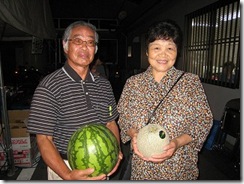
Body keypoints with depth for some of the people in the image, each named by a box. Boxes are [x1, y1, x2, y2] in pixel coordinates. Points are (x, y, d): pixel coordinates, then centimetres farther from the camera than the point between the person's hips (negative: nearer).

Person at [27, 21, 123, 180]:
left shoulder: (104, 85, 0)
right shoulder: (49, 86, -16)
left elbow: (111, 122, 5)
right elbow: (44, 139, -16)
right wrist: (68, 175, -27)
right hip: (64, 168, -4)